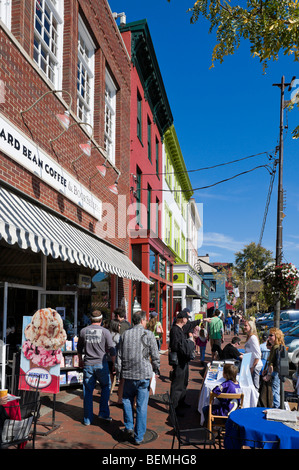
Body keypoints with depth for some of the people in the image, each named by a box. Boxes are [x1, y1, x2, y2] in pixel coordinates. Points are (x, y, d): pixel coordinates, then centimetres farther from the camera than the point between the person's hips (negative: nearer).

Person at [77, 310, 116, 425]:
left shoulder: (83, 331, 4)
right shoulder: (105, 332, -5)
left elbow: (79, 348, 16)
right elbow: (111, 350, -3)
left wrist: (80, 360, 31)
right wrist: (115, 364, 8)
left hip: (88, 365, 2)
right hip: (101, 364, -2)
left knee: (87, 391, 9)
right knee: (106, 386, 18)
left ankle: (88, 419, 15)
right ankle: (104, 413, 13)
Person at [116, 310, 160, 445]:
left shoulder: (125, 334, 3)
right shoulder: (148, 334, -6)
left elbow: (119, 356, 7)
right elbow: (155, 356, -5)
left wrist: (120, 371, 17)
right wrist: (156, 370, 8)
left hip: (128, 374, 3)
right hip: (144, 374, -2)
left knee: (127, 399, 24)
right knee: (142, 406, 5)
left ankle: (129, 427, 21)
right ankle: (139, 437, 10)